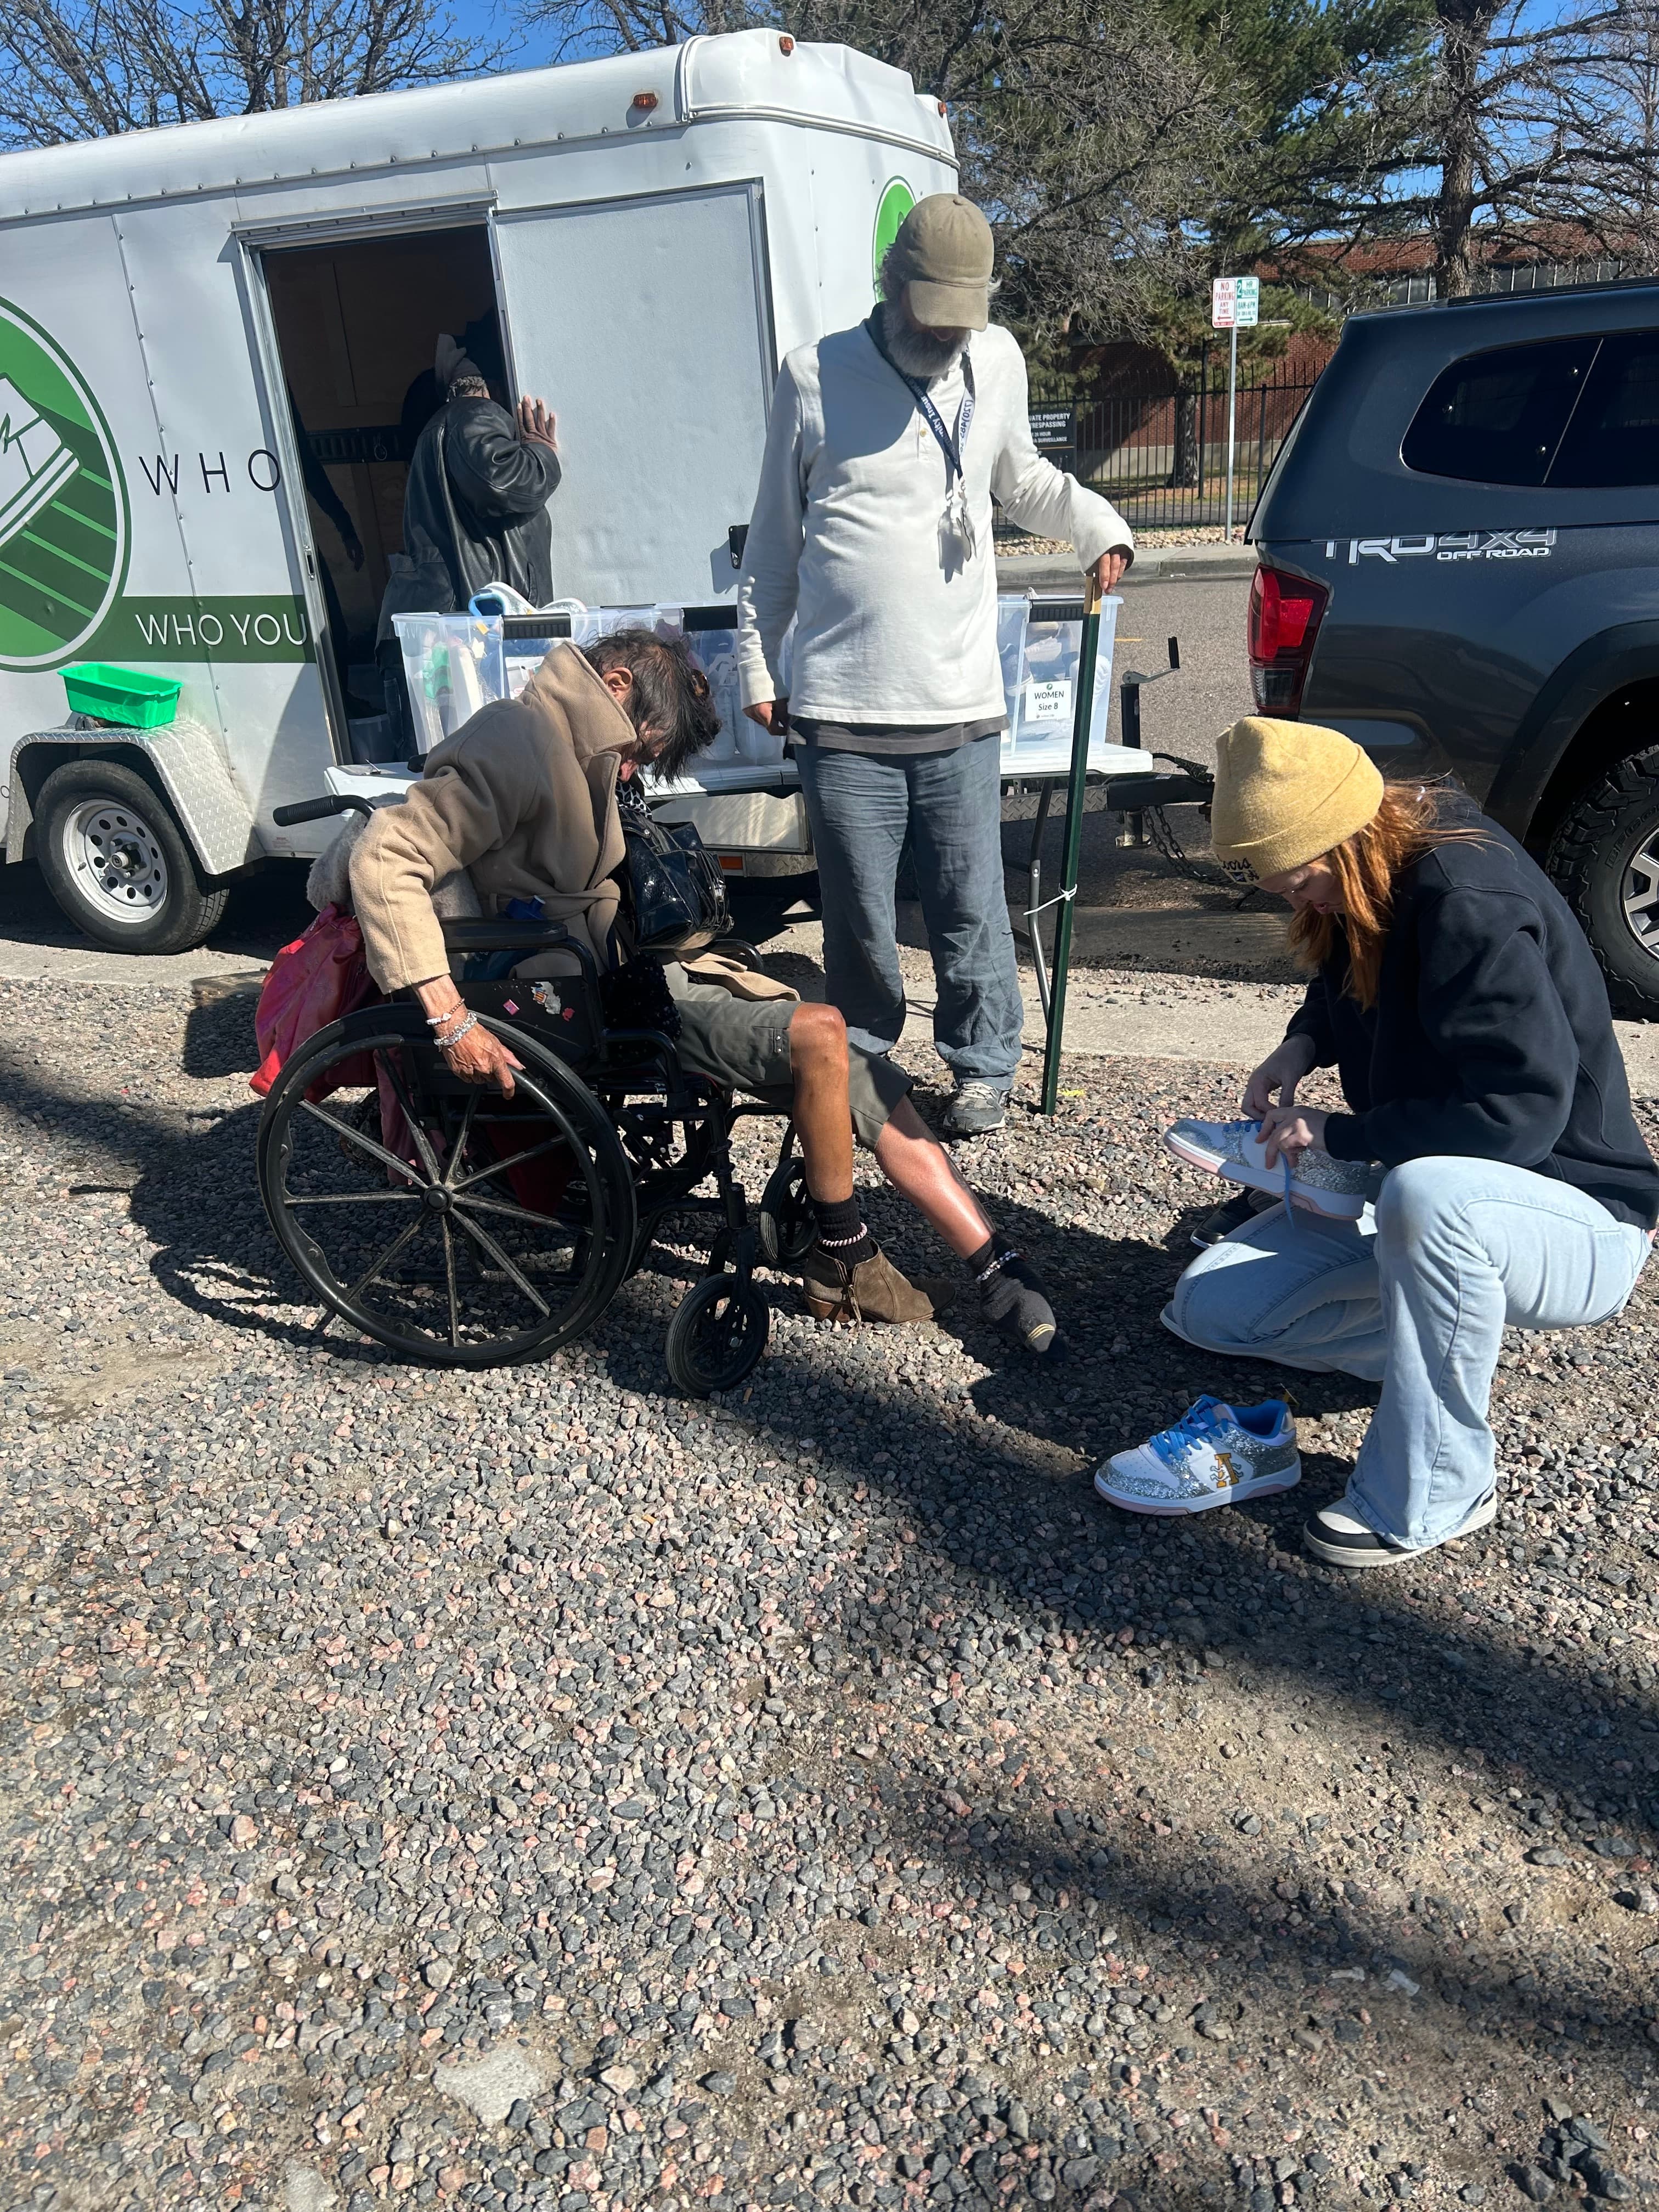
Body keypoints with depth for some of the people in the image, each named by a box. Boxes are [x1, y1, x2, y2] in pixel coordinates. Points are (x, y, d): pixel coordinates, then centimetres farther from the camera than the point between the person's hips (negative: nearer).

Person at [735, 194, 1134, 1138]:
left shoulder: (998, 363, 12)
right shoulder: (818, 375, 4)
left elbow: (1025, 480, 27)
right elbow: (775, 538, 10)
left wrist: (1102, 525, 8)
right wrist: (758, 665, 9)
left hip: (961, 708, 2)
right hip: (842, 711, -1)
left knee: (972, 911, 3)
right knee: (859, 915, 6)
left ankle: (984, 1065, 22)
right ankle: (861, 1056, 28)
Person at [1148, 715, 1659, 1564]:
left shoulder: (1471, 907, -28)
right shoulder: (1388, 870, -2)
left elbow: (1524, 1108, -33)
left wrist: (1339, 1135, -23)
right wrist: (1302, 1045, -2)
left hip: (1580, 1223, -8)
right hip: (1401, 1198, 8)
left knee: (1427, 1192, -44)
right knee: (1209, 1309, -2)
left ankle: (1431, 1494, -23)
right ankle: (1453, 1344, 9)